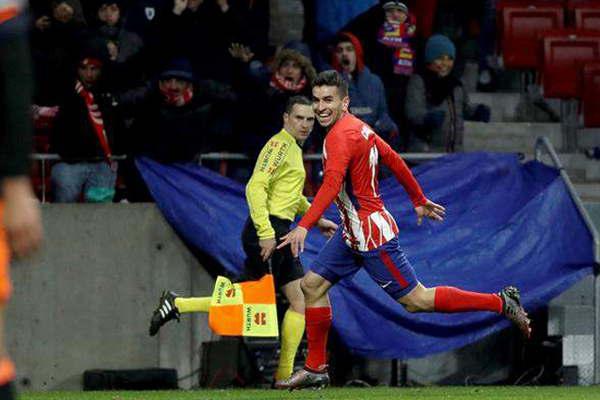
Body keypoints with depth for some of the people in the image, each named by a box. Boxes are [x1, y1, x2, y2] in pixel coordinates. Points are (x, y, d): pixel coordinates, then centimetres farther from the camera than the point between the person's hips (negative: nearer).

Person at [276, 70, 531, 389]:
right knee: (312, 285, 8)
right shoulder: (357, 127, 9)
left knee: (415, 300, -4)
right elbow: (393, 160, 19)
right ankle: (315, 369, 12)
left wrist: (304, 226, -45)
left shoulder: (340, 136, -21)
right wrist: (419, 201, 29)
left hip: (371, 234, -10)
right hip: (354, 233, 10)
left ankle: (501, 303, 3)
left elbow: (332, 184, -35)